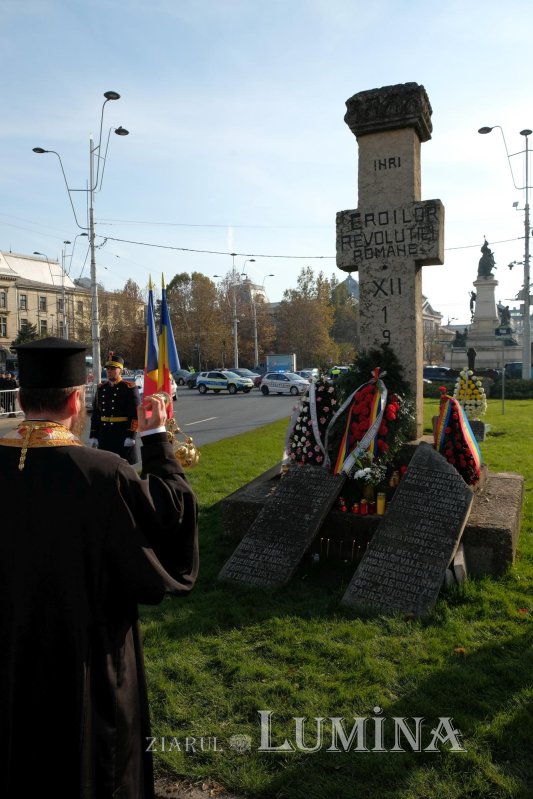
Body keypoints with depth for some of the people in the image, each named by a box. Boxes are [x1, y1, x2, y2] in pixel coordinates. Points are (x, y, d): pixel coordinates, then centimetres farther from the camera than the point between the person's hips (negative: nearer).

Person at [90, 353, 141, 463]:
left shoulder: (129, 388, -6)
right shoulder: (101, 388, 11)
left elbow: (135, 414, -11)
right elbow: (95, 413, 12)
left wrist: (131, 435, -16)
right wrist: (93, 435, 7)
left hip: (123, 434, -5)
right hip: (104, 434, 5)